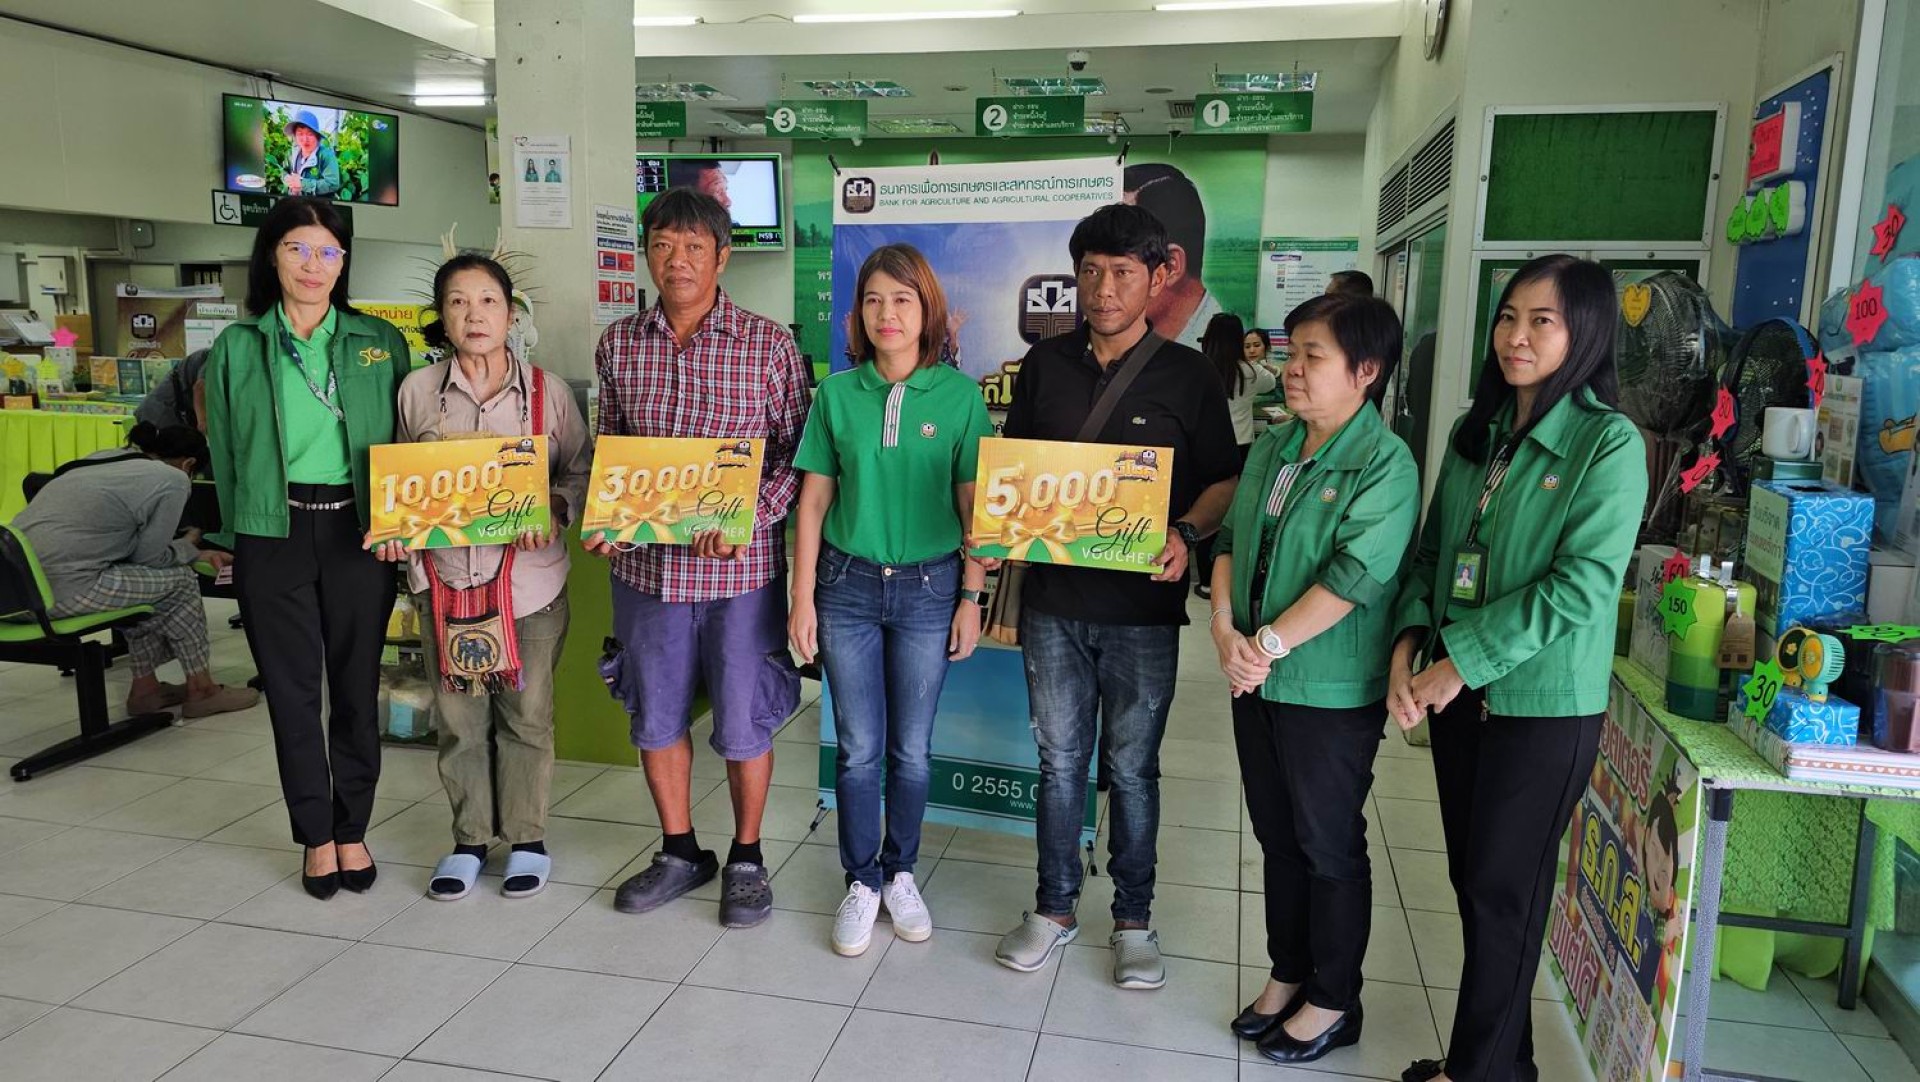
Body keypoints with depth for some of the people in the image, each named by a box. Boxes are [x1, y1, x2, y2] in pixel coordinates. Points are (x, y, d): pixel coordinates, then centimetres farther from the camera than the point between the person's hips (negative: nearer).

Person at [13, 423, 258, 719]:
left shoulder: (104, 458, 19)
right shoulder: (172, 479, -4)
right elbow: (150, 556, 1)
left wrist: (196, 553, 30)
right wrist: (190, 546, 20)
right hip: (61, 591, -9)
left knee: (144, 580, 25)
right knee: (180, 581, 9)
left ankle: (144, 687, 27)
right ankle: (201, 690, 19)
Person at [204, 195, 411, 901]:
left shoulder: (380, 341, 5)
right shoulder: (238, 347, 6)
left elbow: (408, 438, 5)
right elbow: (224, 449, 9)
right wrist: (232, 535, 5)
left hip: (357, 528, 0)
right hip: (273, 532, 0)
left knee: (357, 682, 7)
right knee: (292, 687, 6)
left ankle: (352, 830, 21)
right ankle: (316, 835, 20)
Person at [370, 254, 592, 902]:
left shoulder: (547, 391, -1)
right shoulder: (417, 391, 3)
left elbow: (581, 471, 3)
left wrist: (555, 510, -16)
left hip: (528, 581, -1)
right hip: (446, 579, 2)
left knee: (526, 716, 8)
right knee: (458, 718, 10)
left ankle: (526, 838, 24)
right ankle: (469, 840, 27)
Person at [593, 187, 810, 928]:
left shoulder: (767, 345, -5)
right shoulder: (619, 346, 5)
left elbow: (797, 450, -4)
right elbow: (608, 449, 14)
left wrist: (748, 517, -19)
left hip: (741, 567, -3)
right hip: (645, 563, 4)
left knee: (743, 721, 8)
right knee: (654, 716, 14)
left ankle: (746, 859, 28)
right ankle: (680, 852, 34)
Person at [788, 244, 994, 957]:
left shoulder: (960, 395, -3)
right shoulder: (837, 394, 1)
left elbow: (974, 505, -1)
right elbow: (814, 500, 3)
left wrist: (971, 597, -4)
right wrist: (802, 597, 0)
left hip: (929, 586, -1)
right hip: (847, 583, 1)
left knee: (911, 749, 10)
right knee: (859, 749, 8)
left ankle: (900, 874, 30)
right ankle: (861, 883, 25)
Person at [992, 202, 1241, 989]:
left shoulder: (1187, 375, -1)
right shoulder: (1045, 364, 7)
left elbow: (1224, 480, 2)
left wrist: (1186, 534, -17)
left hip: (1142, 607, -2)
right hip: (1053, 600, 3)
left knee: (1133, 768, 9)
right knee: (1059, 761, 12)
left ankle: (1134, 918, 25)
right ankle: (1054, 908, 28)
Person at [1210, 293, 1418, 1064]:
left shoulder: (1384, 465, -15)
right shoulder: (1271, 448, 7)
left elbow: (1354, 576, -21)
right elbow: (1230, 542, 8)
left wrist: (1267, 643, -18)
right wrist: (1225, 630, -7)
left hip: (1331, 691, -6)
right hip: (1256, 681, 7)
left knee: (1329, 847, 8)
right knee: (1278, 837, 18)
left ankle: (1333, 1001, 27)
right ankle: (1288, 973, 36)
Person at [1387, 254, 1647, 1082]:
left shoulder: (1609, 444, -11)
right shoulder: (1476, 431, 8)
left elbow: (1582, 585, -18)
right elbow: (1431, 550, 10)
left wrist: (1460, 662, -18)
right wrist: (1409, 645, -6)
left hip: (1544, 701, -6)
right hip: (1457, 691, 6)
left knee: (1502, 888, 4)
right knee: (1470, 877, 14)